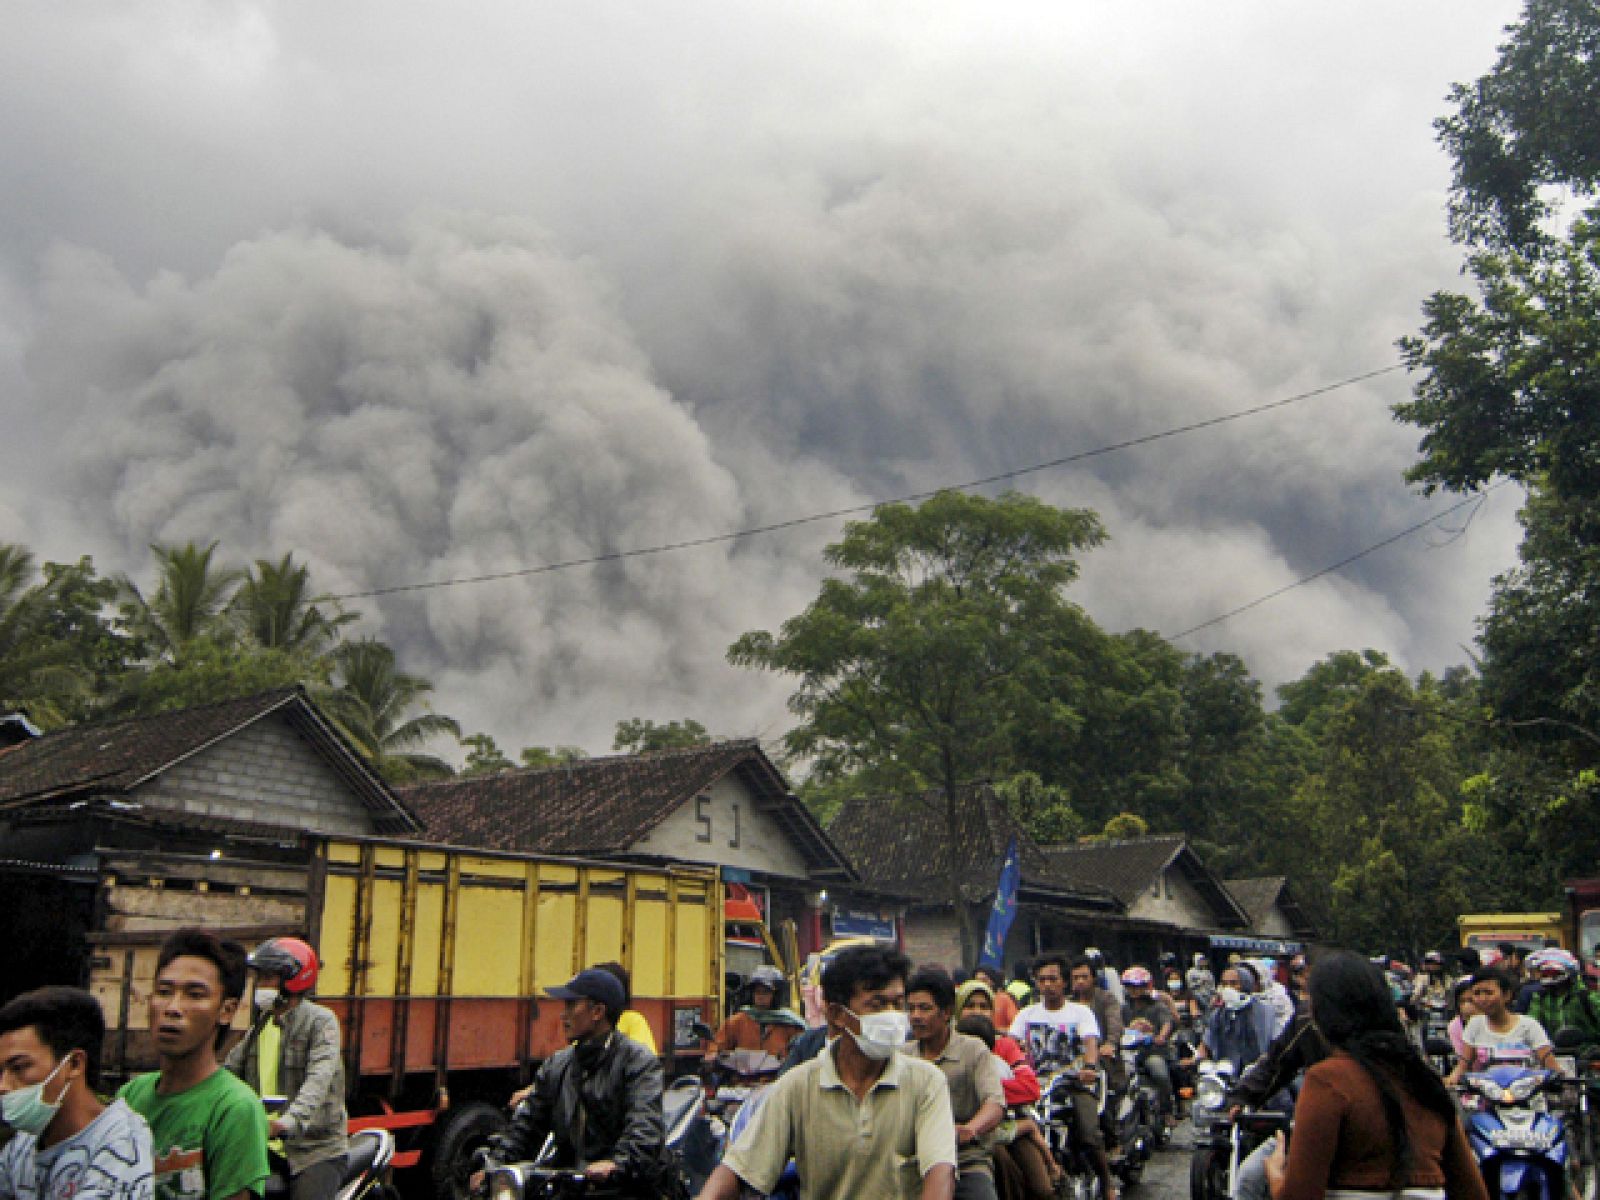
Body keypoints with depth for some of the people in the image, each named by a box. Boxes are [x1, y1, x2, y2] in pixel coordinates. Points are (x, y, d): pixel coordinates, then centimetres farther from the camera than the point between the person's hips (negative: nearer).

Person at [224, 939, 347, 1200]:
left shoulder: (321, 1021, -9)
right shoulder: (261, 1026, 17)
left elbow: (319, 1080, -24)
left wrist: (288, 1121, -41)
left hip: (316, 1148, -7)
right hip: (266, 1148, 7)